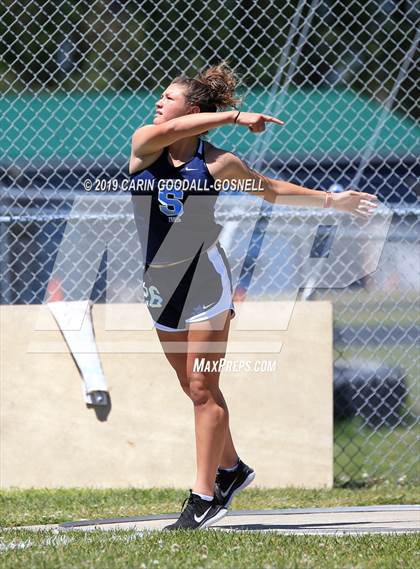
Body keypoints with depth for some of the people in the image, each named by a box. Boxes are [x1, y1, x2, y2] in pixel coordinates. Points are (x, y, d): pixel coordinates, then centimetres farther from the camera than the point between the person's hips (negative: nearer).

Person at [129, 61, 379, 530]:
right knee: (193, 388, 12)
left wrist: (333, 201, 16)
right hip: (158, 282, 4)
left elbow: (270, 189, 14)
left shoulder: (217, 163, -3)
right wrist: (234, 117, -24)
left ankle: (205, 494, -6)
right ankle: (230, 468, 30)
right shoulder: (144, 145, 0)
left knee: (203, 389, -7)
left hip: (204, 277, -4)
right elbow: (168, 131, -24)